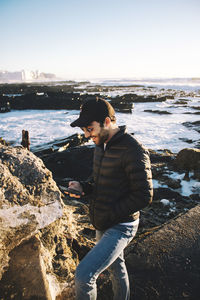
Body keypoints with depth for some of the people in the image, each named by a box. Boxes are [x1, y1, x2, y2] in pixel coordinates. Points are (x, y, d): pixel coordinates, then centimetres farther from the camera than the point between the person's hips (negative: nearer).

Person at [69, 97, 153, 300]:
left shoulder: (133, 151, -23)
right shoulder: (101, 146, 4)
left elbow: (144, 197, -22)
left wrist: (109, 215, -20)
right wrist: (83, 187, -3)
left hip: (121, 227, -8)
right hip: (102, 225, 8)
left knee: (83, 274, -14)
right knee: (115, 267, 27)